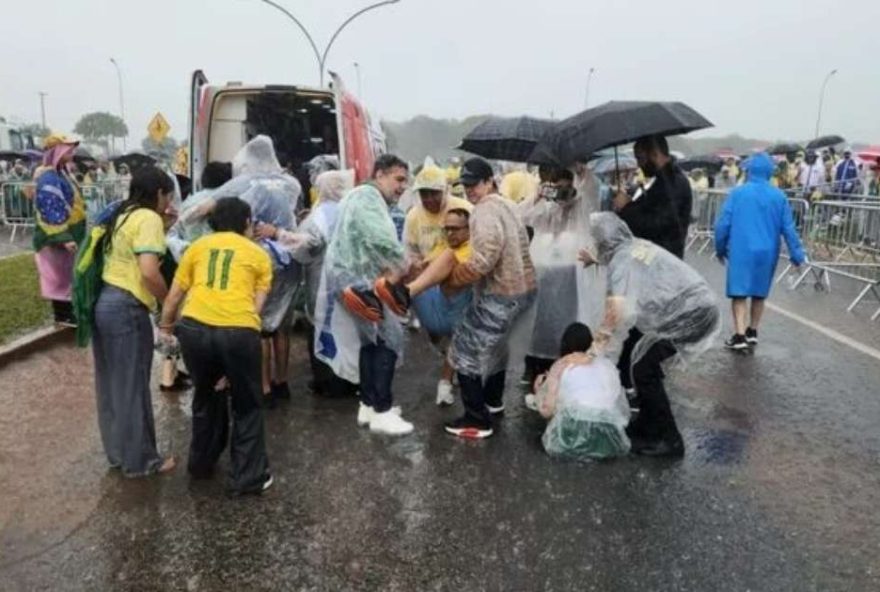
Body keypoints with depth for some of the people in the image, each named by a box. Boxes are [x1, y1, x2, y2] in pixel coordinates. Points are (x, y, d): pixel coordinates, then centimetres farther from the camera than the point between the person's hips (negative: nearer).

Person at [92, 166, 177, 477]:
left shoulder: (122, 215, 16)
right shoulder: (149, 218, -12)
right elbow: (149, 272, -22)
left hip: (104, 303, 9)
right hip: (126, 309, -9)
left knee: (111, 384, 18)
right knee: (132, 386, 3)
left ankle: (117, 451, 33)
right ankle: (139, 459, 17)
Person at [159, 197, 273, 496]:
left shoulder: (198, 246, 20)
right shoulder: (259, 254, 17)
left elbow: (175, 295, 21)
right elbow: (256, 304, 11)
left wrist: (166, 327, 39)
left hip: (194, 328, 3)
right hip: (238, 331, -3)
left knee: (206, 395, 28)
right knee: (247, 405, 17)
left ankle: (201, 463, 42)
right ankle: (248, 477, 20)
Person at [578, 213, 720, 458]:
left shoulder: (621, 263, -13)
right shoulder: (639, 245, 12)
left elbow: (620, 312, -26)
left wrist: (599, 349, -21)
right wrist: (595, 258, 48)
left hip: (689, 316, -9)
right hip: (701, 306, 9)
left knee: (641, 366, -2)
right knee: (645, 359, 19)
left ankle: (668, 439, 6)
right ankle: (649, 424, 30)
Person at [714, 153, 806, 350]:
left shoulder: (737, 193, -5)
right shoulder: (779, 196, 1)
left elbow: (723, 223, -5)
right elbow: (788, 228, 1)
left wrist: (720, 248, 7)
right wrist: (797, 255, 7)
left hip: (741, 250, -3)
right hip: (767, 252, 3)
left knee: (739, 292, -1)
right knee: (759, 293, 16)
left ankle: (740, 336, -9)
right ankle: (752, 332, 26)